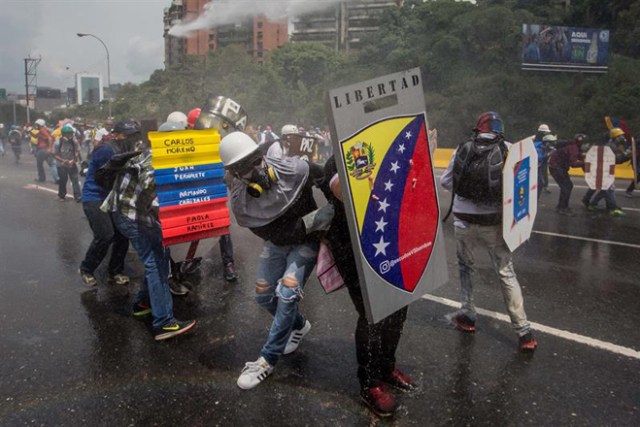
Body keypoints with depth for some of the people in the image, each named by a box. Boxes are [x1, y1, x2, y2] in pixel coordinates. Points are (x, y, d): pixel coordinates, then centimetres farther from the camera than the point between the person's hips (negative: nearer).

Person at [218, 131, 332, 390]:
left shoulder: (295, 171, -29)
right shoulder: (241, 202, -23)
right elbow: (273, 232, -25)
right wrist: (311, 220, -36)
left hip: (305, 241, -4)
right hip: (276, 243, 4)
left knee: (287, 293, -19)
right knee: (263, 296, 8)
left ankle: (267, 360, -4)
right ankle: (299, 326, 38)